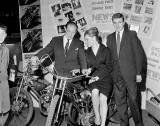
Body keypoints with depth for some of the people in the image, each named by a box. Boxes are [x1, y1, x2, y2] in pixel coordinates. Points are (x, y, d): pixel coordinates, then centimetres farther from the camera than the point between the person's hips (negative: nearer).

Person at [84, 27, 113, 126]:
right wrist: (89, 70, -7)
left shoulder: (106, 50, 6)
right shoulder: (87, 52, 17)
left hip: (105, 78, -2)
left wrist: (99, 76, -10)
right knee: (95, 91, -30)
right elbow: (86, 66, 17)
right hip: (93, 78, 2)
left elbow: (109, 67, 2)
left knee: (103, 99, -21)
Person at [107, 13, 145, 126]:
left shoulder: (132, 35, 1)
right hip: (117, 74, 4)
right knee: (119, 100, 7)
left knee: (133, 99, 0)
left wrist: (138, 73, -7)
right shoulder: (110, 38, 13)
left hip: (130, 73, -3)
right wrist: (110, 72, 3)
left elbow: (138, 54, -2)